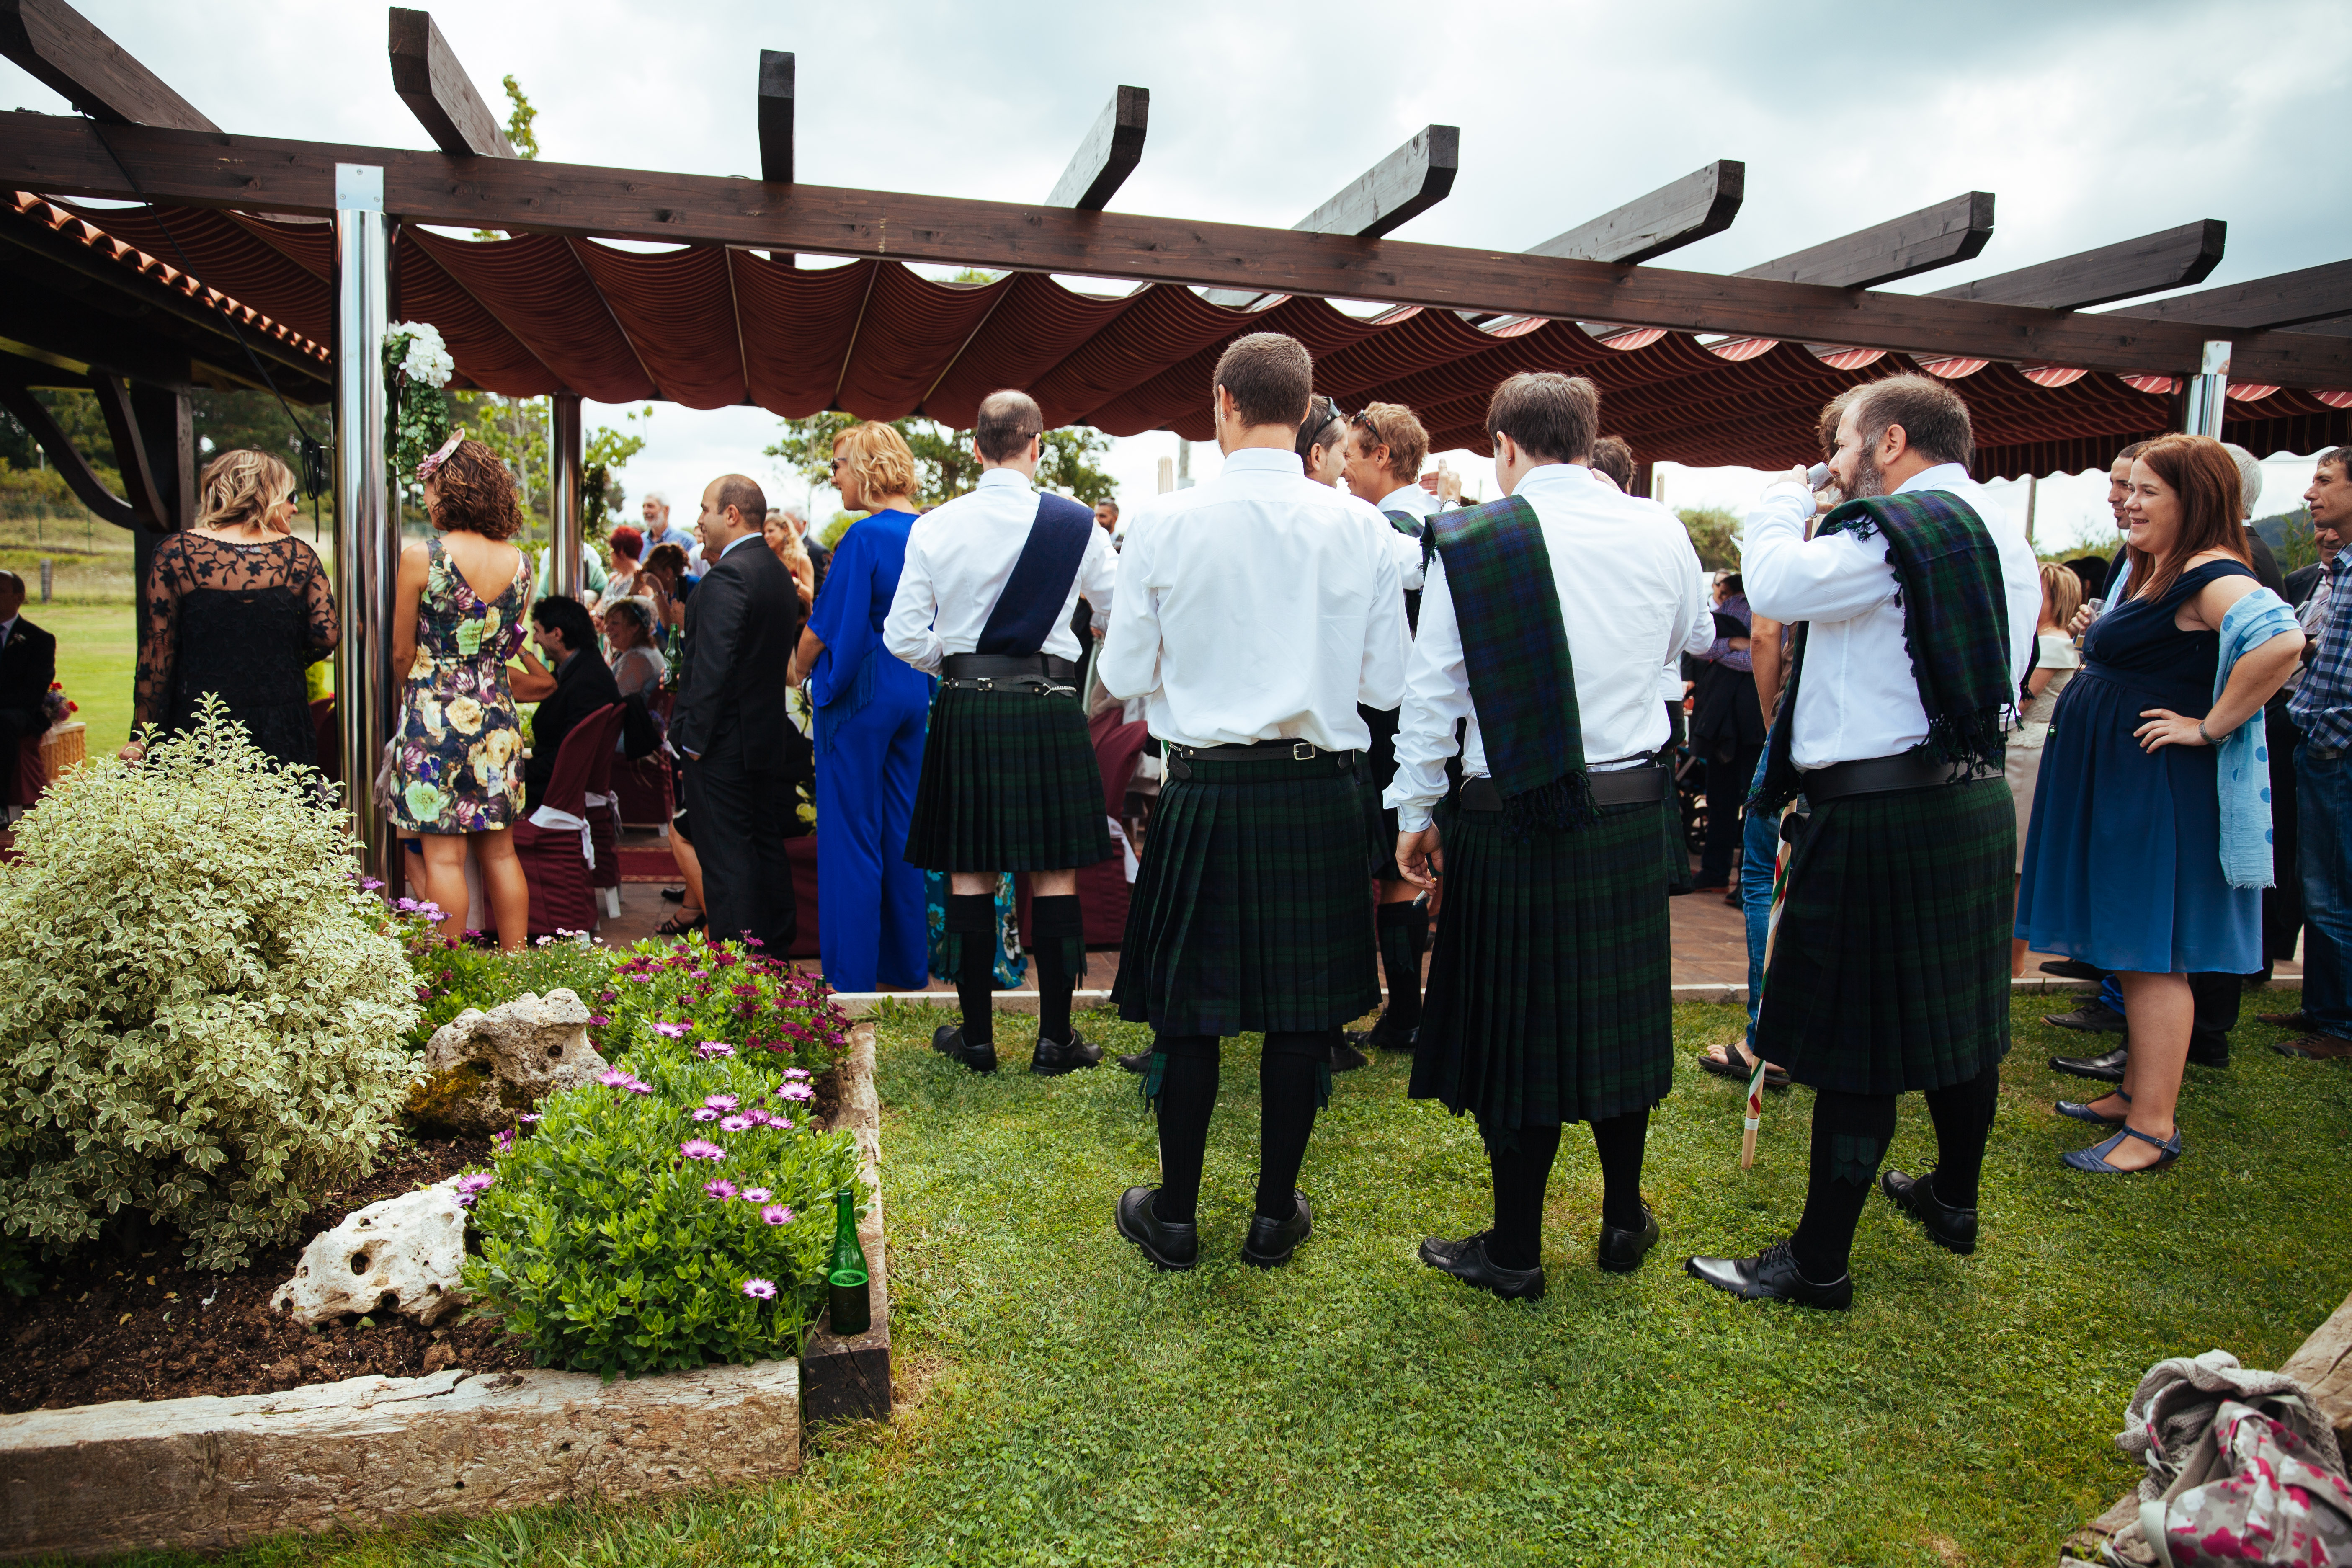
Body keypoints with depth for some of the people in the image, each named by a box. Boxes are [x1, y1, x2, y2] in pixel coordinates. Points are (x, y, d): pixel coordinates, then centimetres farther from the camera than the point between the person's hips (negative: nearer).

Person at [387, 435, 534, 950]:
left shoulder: (421, 557, -10)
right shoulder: (519, 563, 3)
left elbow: (402, 653, -1)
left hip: (436, 714, -5)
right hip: (497, 716, 5)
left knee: (443, 856, 0)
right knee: (500, 853, 12)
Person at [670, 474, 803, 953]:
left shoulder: (726, 576, -16)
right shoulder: (778, 573, 13)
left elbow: (712, 663, -21)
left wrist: (693, 736, -16)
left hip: (723, 743, -9)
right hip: (770, 737, 9)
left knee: (725, 857, -3)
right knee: (767, 848, 14)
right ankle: (775, 954, 23)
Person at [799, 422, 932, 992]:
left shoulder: (865, 537, -17)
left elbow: (827, 626, -14)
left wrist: (802, 672, 4)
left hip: (861, 692, -7)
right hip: (915, 689, 8)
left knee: (851, 835, 1)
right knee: (900, 828, 14)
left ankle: (852, 977, 9)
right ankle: (909, 965, 22)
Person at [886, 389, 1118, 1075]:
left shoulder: (934, 527, -1)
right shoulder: (1075, 524, -3)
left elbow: (903, 636, -1)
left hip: (965, 710, 1)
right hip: (1049, 709, -1)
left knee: (970, 872, 8)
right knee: (1054, 874, 5)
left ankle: (977, 1035, 16)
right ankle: (1056, 1037, 11)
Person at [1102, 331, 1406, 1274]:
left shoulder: (1163, 524, -7)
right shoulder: (1359, 527, -4)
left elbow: (1125, 676, -2)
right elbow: (1385, 683, 1)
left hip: (1207, 789, -1)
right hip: (1321, 788, 1)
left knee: (1188, 1002, 11)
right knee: (1304, 1008, 12)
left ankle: (1175, 1215, 23)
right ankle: (1276, 1213, 24)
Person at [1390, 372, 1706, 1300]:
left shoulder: (1470, 539, -10)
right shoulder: (1659, 533, 0)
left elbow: (1431, 691, -8)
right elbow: (1688, 639, 20)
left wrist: (1415, 813, 2)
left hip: (1513, 816, -3)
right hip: (1632, 808, 4)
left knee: (1519, 1024, 7)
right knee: (1616, 1011, 18)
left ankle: (1515, 1251, 19)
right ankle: (1624, 1221, 33)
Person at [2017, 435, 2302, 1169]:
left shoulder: (2211, 576, -16)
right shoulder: (2153, 572, 15)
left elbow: (2281, 641, -33)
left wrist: (2210, 727, -25)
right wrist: (2095, 648, 12)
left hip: (2162, 789, -10)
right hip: (2115, 781, 10)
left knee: (2152, 957, -5)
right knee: (2131, 951, 16)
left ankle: (2153, 1128, 2)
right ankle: (2135, 1094, 27)